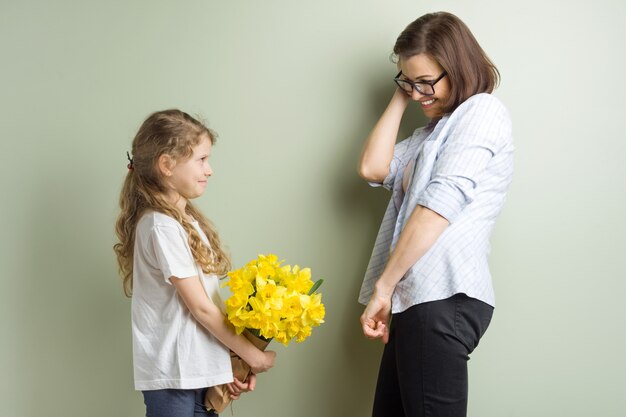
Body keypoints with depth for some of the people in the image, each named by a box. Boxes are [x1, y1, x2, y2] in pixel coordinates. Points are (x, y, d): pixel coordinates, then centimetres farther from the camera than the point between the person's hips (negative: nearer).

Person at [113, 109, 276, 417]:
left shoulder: (186, 219, 12)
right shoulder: (163, 226, -17)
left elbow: (208, 300, 8)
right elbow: (200, 307, -16)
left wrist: (231, 362, 2)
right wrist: (252, 356, -8)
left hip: (199, 368, 8)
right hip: (173, 374, -8)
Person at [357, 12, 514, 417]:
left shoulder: (483, 111, -3)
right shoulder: (434, 130, 25)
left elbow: (441, 203, -15)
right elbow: (373, 168, 11)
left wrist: (384, 285, -16)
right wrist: (400, 98, 14)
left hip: (444, 300, -9)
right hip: (419, 299, 9)